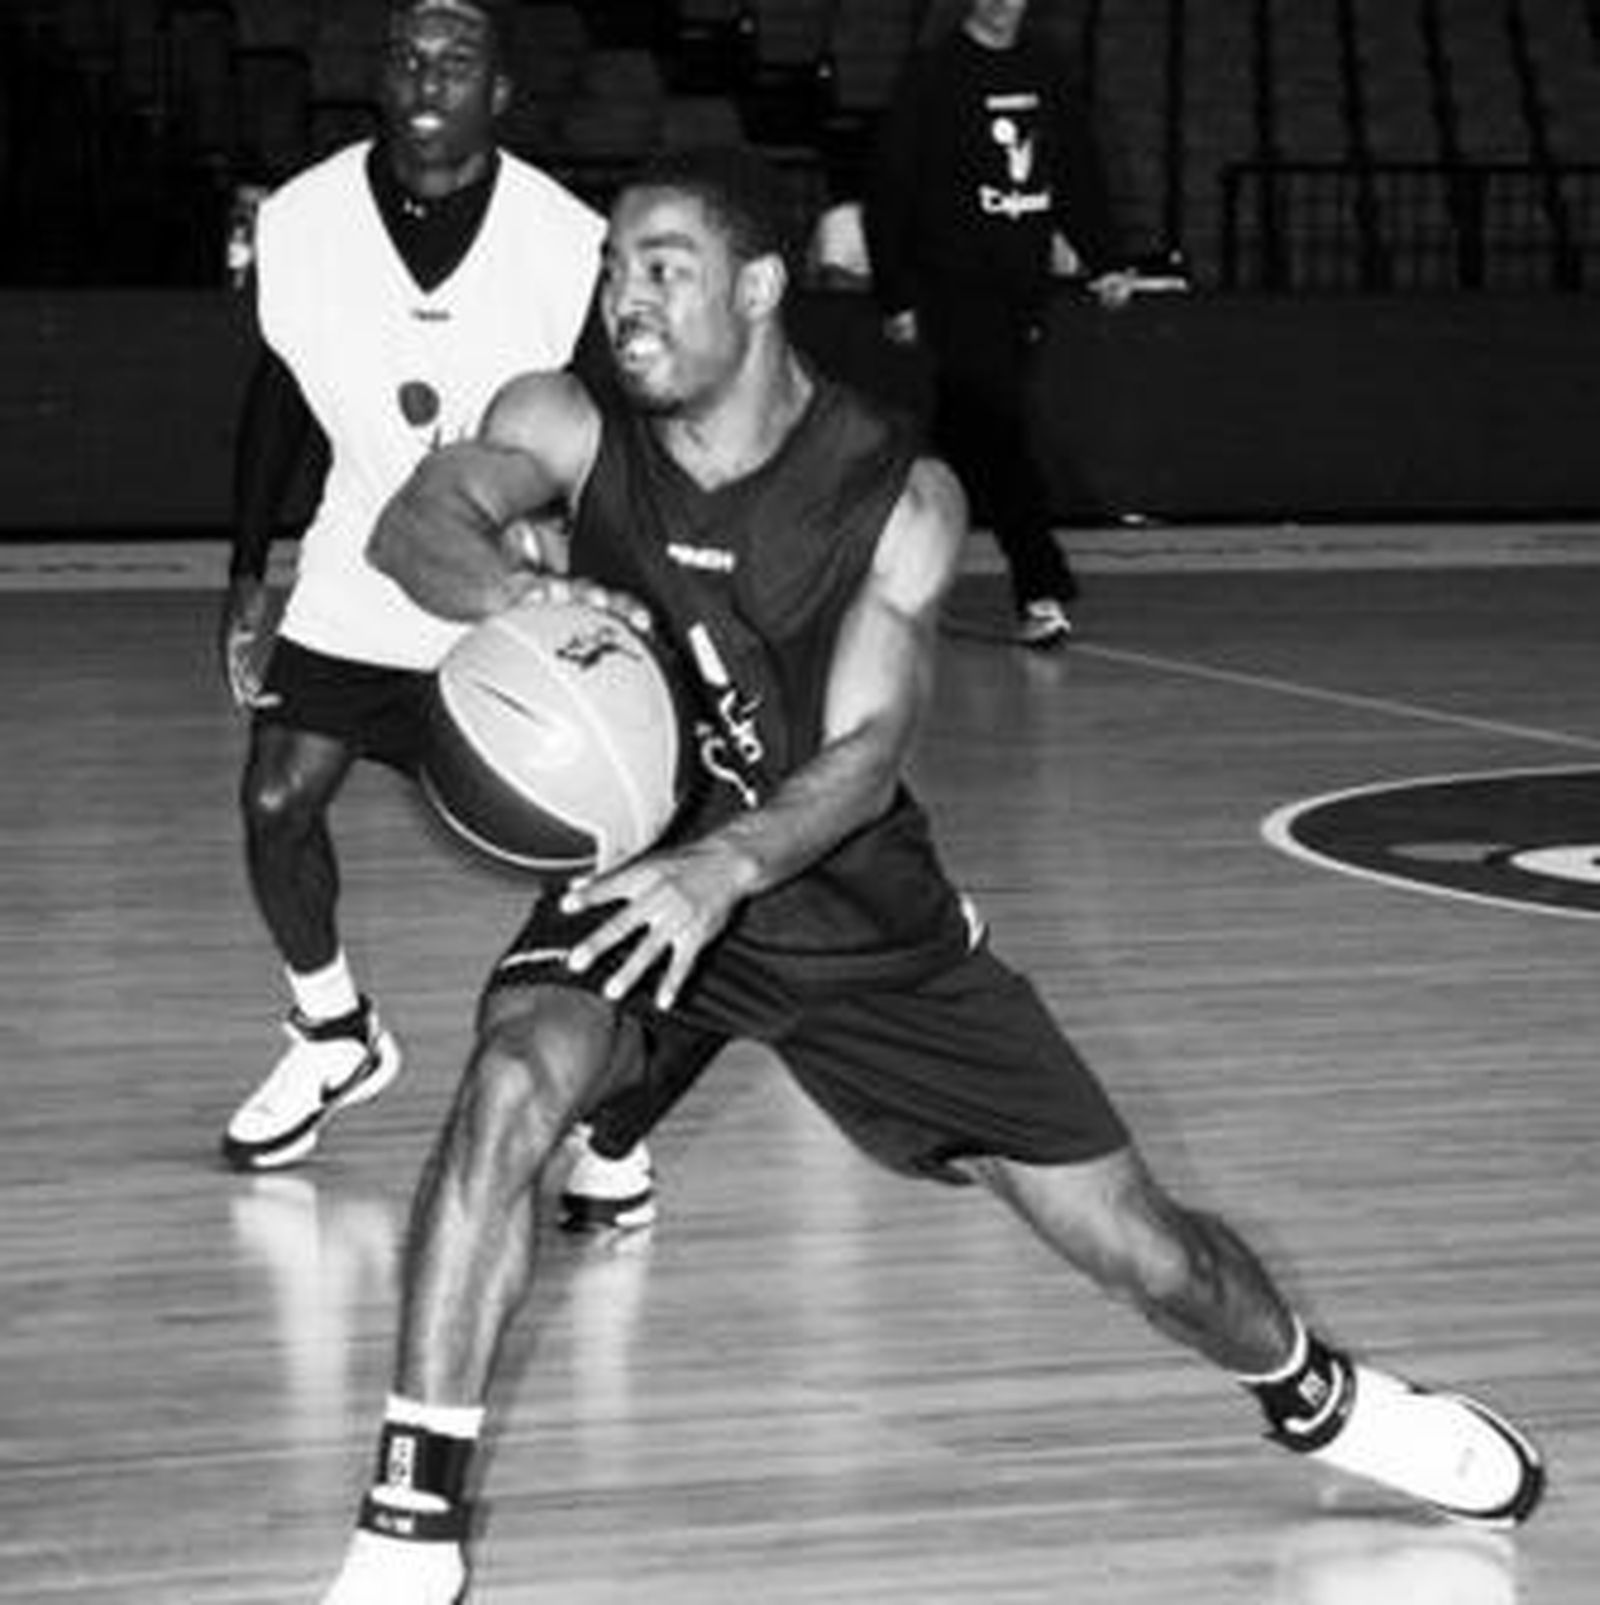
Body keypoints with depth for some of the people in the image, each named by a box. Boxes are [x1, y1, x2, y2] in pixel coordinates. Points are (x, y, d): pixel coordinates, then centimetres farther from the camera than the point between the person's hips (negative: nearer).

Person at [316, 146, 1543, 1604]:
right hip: (644, 865, 1)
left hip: (856, 909, 0)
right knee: (512, 1088, -32)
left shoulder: (898, 498, -19)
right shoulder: (572, 430, -14)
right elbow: (415, 525, -32)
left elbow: (865, 755, -27)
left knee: (1139, 1248, 4)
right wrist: (522, 591, -56)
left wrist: (726, 868, -47)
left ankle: (1317, 1398, 38)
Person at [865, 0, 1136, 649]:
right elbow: (889, 187, -5)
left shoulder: (1045, 70, 11)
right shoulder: (933, 72, -5)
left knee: (965, 439, 11)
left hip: (1023, 287, 5)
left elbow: (1079, 170, 19)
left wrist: (1103, 261, 9)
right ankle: (1045, 590, -19)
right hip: (955, 285, -5)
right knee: (997, 432, -14)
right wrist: (896, 296, -8)